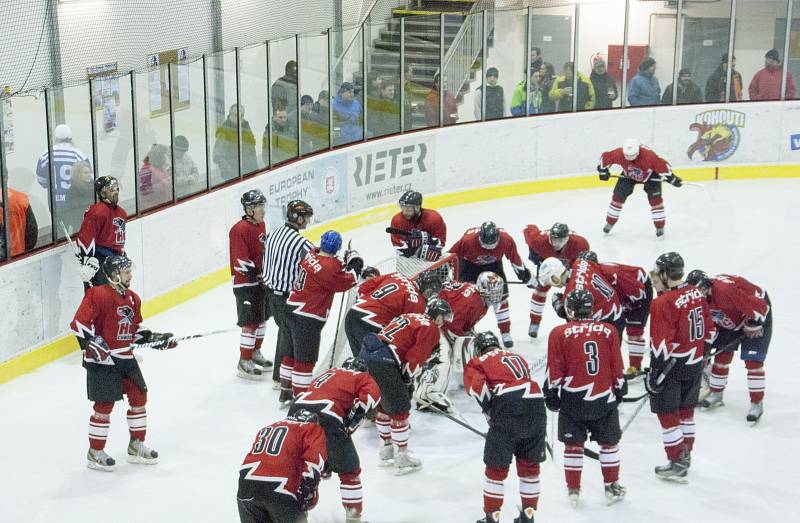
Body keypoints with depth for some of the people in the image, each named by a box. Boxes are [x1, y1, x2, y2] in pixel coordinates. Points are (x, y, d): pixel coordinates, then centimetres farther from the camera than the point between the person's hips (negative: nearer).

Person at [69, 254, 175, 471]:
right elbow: (79, 323, -20)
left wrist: (154, 339, 8)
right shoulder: (99, 295, -17)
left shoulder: (132, 298, 10)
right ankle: (95, 453, 9)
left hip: (125, 357, 9)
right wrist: (92, 345, -23)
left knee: (139, 396, 11)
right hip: (102, 359, -9)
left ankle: (136, 446, 25)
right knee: (105, 404, -4)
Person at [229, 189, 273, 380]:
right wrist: (258, 275, -20)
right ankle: (244, 364, 0)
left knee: (262, 318, 19)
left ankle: (255, 353, 36)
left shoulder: (260, 224, 8)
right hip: (245, 283, -9)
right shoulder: (240, 230, -21)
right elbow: (241, 262, -23)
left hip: (261, 280, 9)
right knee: (250, 323, -8)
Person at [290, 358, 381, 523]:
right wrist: (351, 424, 0)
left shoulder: (327, 374, 35)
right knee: (349, 471, 12)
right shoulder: (362, 377, 18)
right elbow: (372, 394, -6)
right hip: (327, 418, -6)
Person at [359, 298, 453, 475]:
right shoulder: (431, 328, 0)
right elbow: (416, 358, -8)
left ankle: (387, 450, 36)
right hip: (382, 360, -9)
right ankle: (402, 458, 8)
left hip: (366, 352, 9)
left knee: (384, 404, 23)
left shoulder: (411, 318, 26)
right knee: (399, 408, 2)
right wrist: (407, 378, 6)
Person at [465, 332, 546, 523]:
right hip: (536, 407, 4)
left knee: (496, 468, 10)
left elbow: (477, 386, -3)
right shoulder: (518, 358, 32)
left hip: (507, 411, -4)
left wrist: (490, 413, 6)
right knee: (530, 466, 19)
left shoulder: (478, 363, 16)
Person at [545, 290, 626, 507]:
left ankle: (573, 490, 16)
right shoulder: (608, 331, -1)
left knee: (573, 445, 11)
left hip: (572, 399, -1)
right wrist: (620, 389, 19)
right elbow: (617, 367, 4)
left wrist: (552, 393, 9)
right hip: (604, 399, 1)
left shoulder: (559, 334, -7)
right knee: (609, 442, 16)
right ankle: (612, 487, 23)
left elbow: (555, 370, -5)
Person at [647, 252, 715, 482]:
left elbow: (661, 344, -23)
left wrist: (655, 373, -16)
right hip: (695, 363, 8)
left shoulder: (663, 303, -22)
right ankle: (686, 454, 33)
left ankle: (677, 464, 9)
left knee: (668, 414, 4)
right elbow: (709, 329, 12)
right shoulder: (697, 293, 3)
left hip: (673, 367, -8)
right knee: (686, 410, 21)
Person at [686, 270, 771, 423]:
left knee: (753, 361, -12)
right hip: (731, 321, 8)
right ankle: (716, 394, 25)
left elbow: (757, 307, -35)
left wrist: (753, 326, -20)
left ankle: (757, 404, -3)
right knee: (722, 355, 7)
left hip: (757, 316, -8)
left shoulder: (726, 289, -38)